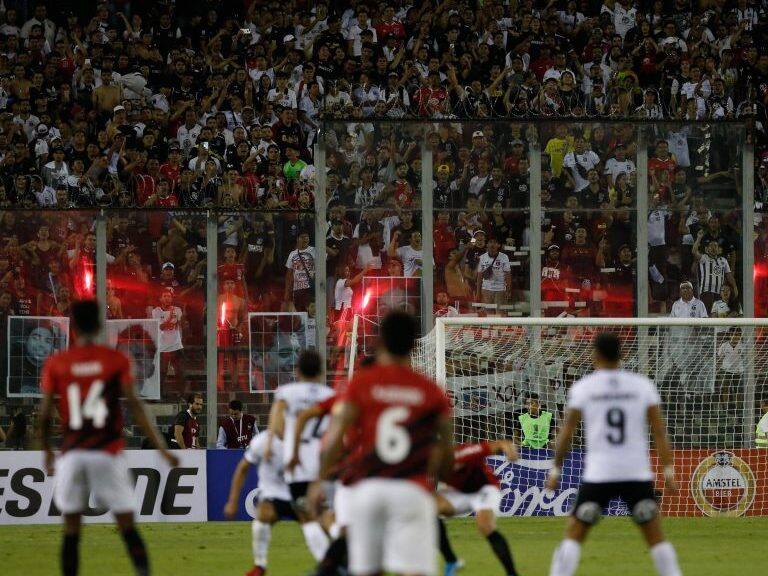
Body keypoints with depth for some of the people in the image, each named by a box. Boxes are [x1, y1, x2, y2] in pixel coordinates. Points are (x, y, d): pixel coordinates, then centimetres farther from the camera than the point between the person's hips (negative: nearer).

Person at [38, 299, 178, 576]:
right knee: (126, 524, 1)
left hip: (72, 454, 1)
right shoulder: (117, 360, 0)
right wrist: (161, 448, -4)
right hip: (108, 454, -1)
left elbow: (45, 414, 3)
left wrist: (47, 452, 18)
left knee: (71, 528, 7)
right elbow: (135, 406, -5)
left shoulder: (55, 364, 3)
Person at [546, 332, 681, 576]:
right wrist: (669, 471, 2)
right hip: (638, 474, 1)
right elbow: (659, 432, 0)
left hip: (598, 474, -1)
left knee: (573, 535, 6)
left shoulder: (583, 388, 1)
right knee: (656, 536, 9)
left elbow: (567, 432, 0)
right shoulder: (642, 385, 4)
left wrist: (556, 470, 9)